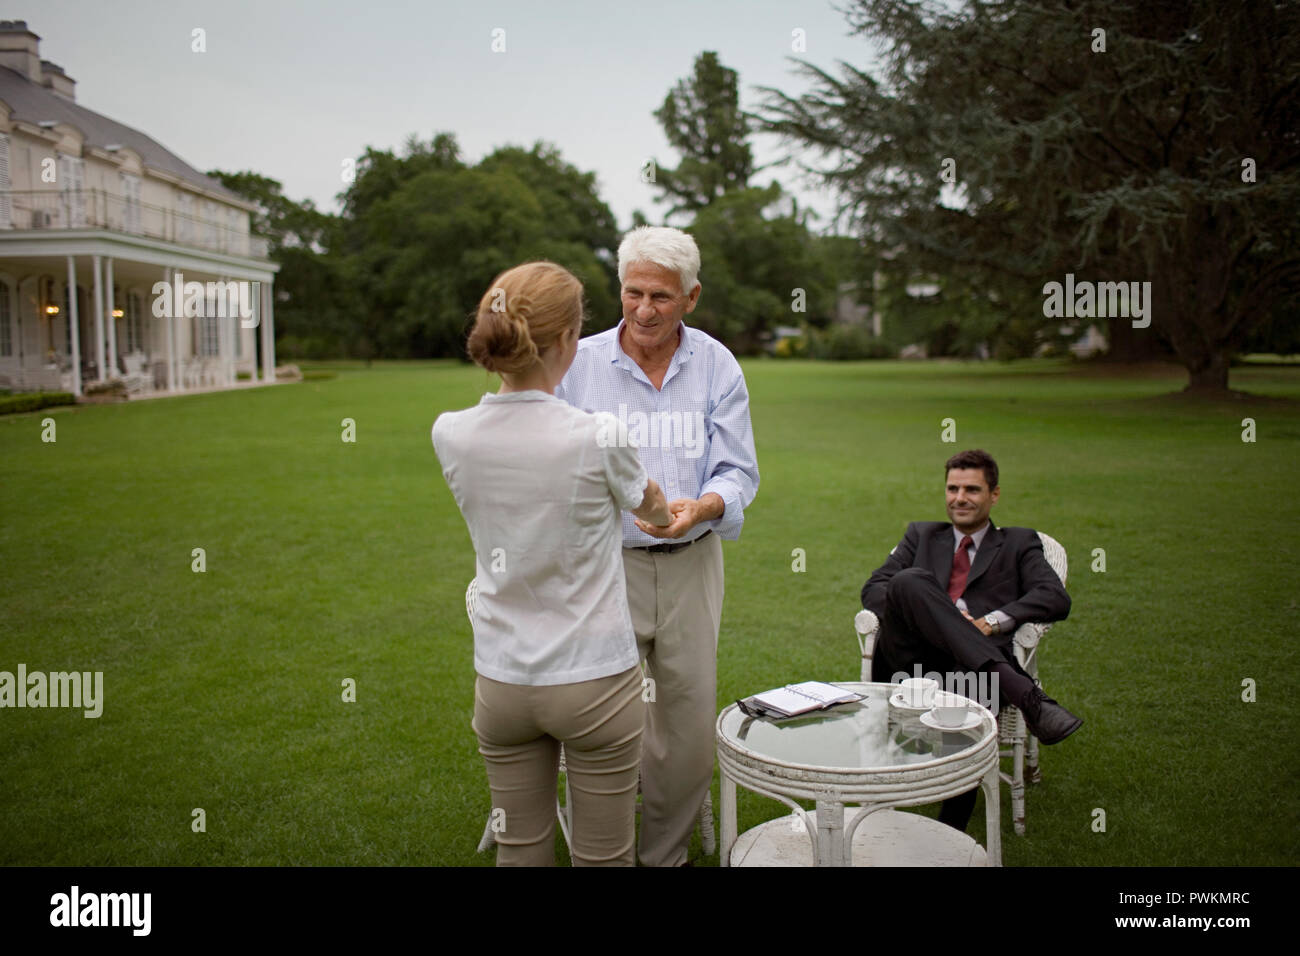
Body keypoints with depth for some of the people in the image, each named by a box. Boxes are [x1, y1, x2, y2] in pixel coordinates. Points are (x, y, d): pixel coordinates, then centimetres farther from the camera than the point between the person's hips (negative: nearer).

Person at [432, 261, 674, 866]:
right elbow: (649, 506, 3)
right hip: (594, 680, -4)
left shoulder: (451, 435, -8)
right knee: (603, 859, 14)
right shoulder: (599, 437, -20)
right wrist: (669, 515, 28)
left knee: (520, 854, 19)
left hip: (501, 678, 4)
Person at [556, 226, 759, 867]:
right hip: (604, 565, -1)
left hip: (690, 563, 2)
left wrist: (700, 507, -21)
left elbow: (737, 471, 1)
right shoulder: (580, 363, 1)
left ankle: (667, 854, 29)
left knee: (690, 721, 8)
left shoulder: (716, 365, 3)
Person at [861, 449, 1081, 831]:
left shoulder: (1019, 544, 25)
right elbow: (872, 589, 16)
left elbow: (1056, 599, 6)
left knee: (970, 681, -40)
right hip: (913, 659, 2)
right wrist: (911, 608, -7)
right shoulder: (922, 535, 30)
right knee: (909, 581, -31)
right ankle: (1028, 696, -39)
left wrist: (991, 622, -11)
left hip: (976, 664, -1)